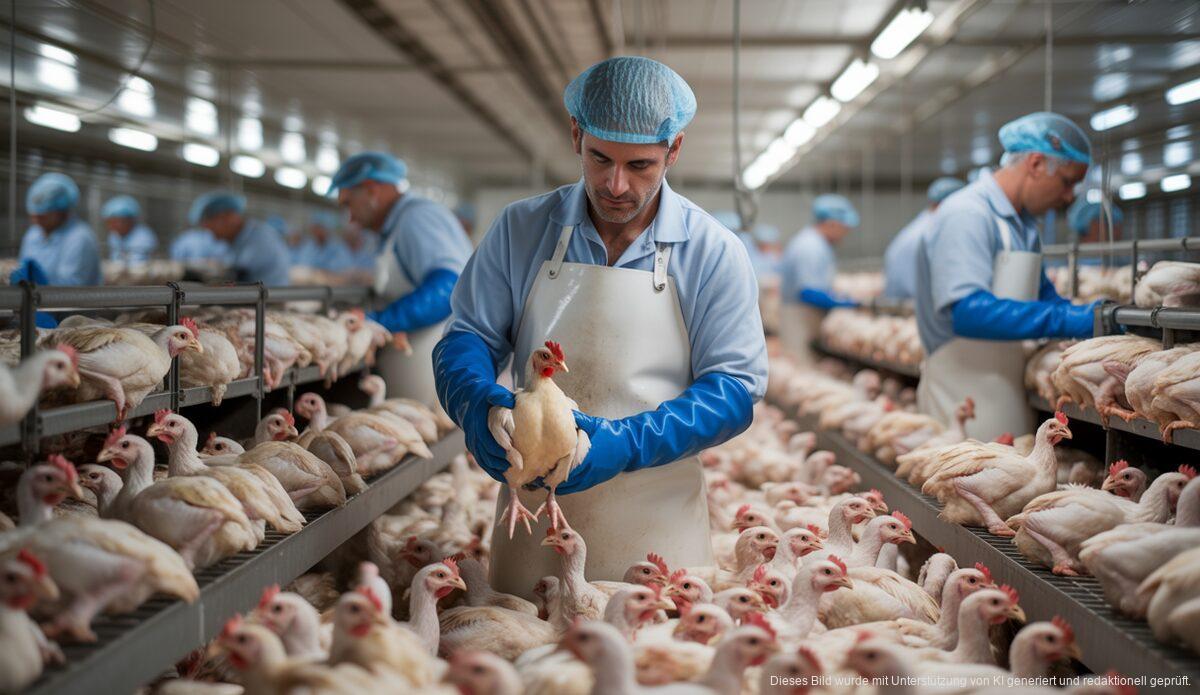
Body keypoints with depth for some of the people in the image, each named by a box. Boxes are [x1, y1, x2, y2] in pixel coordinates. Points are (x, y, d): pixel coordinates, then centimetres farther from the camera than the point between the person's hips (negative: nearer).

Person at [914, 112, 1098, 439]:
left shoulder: (1025, 224, 15)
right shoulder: (966, 215, -16)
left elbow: (1041, 294, 26)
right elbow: (967, 311, -28)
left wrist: (1091, 317, 6)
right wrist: (1068, 320, -28)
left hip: (1007, 387, 9)